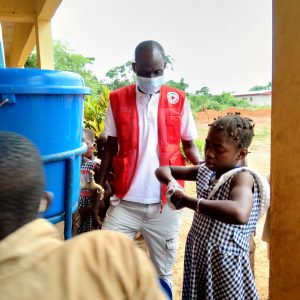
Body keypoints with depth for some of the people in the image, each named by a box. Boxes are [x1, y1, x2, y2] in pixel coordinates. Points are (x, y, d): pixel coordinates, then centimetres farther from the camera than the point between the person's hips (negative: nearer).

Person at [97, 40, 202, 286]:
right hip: (125, 201, 0)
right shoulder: (117, 100, 0)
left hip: (166, 203, 0)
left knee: (163, 273, 13)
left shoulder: (178, 101, 0)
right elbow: (111, 147, 7)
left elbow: (189, 146, 6)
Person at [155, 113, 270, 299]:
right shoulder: (206, 171, 3)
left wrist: (187, 201, -32)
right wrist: (171, 182, -13)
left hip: (224, 265, -7)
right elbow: (163, 170, 11)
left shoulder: (242, 177, -20)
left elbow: (239, 214, -42)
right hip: (196, 258, 7)